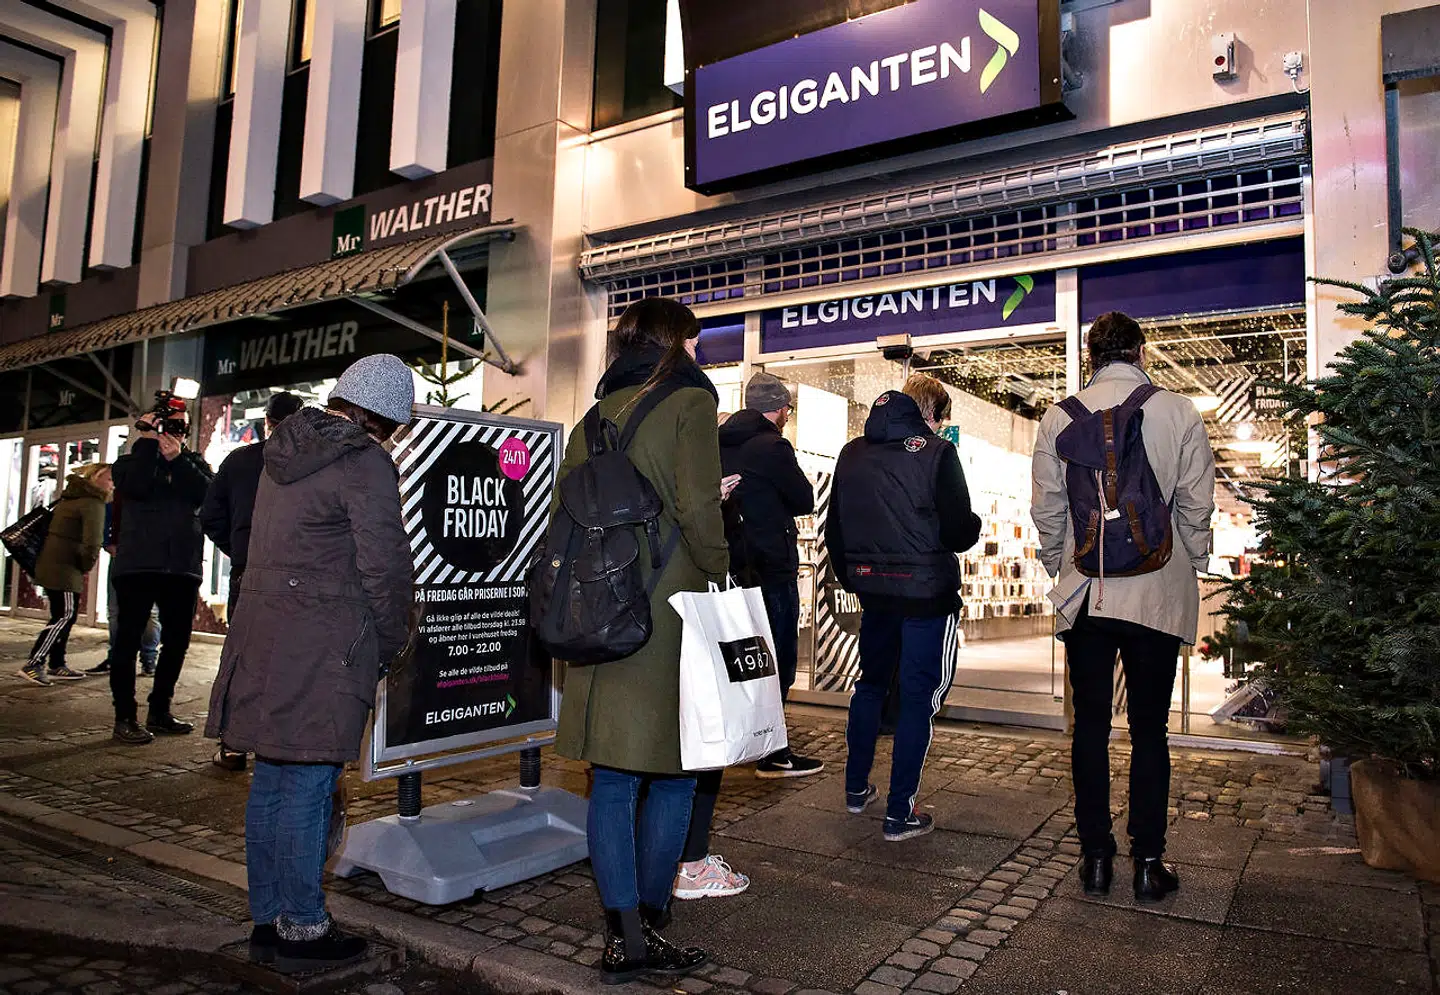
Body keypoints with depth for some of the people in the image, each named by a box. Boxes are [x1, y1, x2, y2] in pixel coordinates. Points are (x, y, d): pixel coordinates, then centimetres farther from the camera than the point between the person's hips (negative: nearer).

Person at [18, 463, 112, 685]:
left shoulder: (70, 498, 18)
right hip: (64, 569, -10)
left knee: (64, 616, 13)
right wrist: (87, 566, -5)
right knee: (64, 616, -8)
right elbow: (92, 542, -22)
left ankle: (57, 666, 17)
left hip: (50, 565, 10)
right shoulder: (93, 503, -12)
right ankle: (33, 665, -9)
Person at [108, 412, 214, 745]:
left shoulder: (194, 463, 12)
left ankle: (159, 710, 22)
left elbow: (206, 493, -8)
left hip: (182, 567, 3)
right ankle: (124, 717, 5)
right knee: (129, 637, -2)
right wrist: (147, 442, -11)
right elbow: (134, 487, -15)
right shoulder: (132, 460, 7)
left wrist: (176, 459, -16)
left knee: (178, 639, 9)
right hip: (137, 564, -3)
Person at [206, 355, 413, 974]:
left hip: (262, 637, 8)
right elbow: (384, 566, -13)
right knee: (308, 785, 0)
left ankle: (267, 920, 26)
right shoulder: (366, 463, -12)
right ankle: (302, 930, 11)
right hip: (321, 646, -8)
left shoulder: (285, 450, 14)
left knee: (271, 779, 14)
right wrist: (391, 641, 2)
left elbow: (262, 547, 18)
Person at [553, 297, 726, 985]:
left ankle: (623, 938, 17)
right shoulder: (689, 402, -4)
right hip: (669, 609, -6)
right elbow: (699, 510, -14)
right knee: (673, 775, 7)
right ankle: (646, 932, 15)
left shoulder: (598, 414, 13)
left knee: (613, 778, 9)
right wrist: (721, 579, -2)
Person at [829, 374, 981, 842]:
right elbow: (959, 531, -14)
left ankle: (856, 788, 33)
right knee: (919, 697, 4)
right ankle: (900, 813, 9)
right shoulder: (937, 453, -12)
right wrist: (976, 524, 9)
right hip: (927, 592, -5)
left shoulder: (851, 453, 5)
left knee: (871, 684, 22)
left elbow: (833, 529, 9)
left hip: (872, 590, 6)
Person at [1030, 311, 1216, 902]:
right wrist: (1189, 571, 13)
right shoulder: (1180, 415, -4)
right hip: (1159, 595, 0)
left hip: (1084, 595, 1)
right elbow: (1197, 509, -1)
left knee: (1091, 726, 11)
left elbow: (1047, 511, 1)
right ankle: (1148, 863, 15)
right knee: (1149, 731, 9)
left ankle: (1095, 856, 18)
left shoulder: (1059, 419, -2)